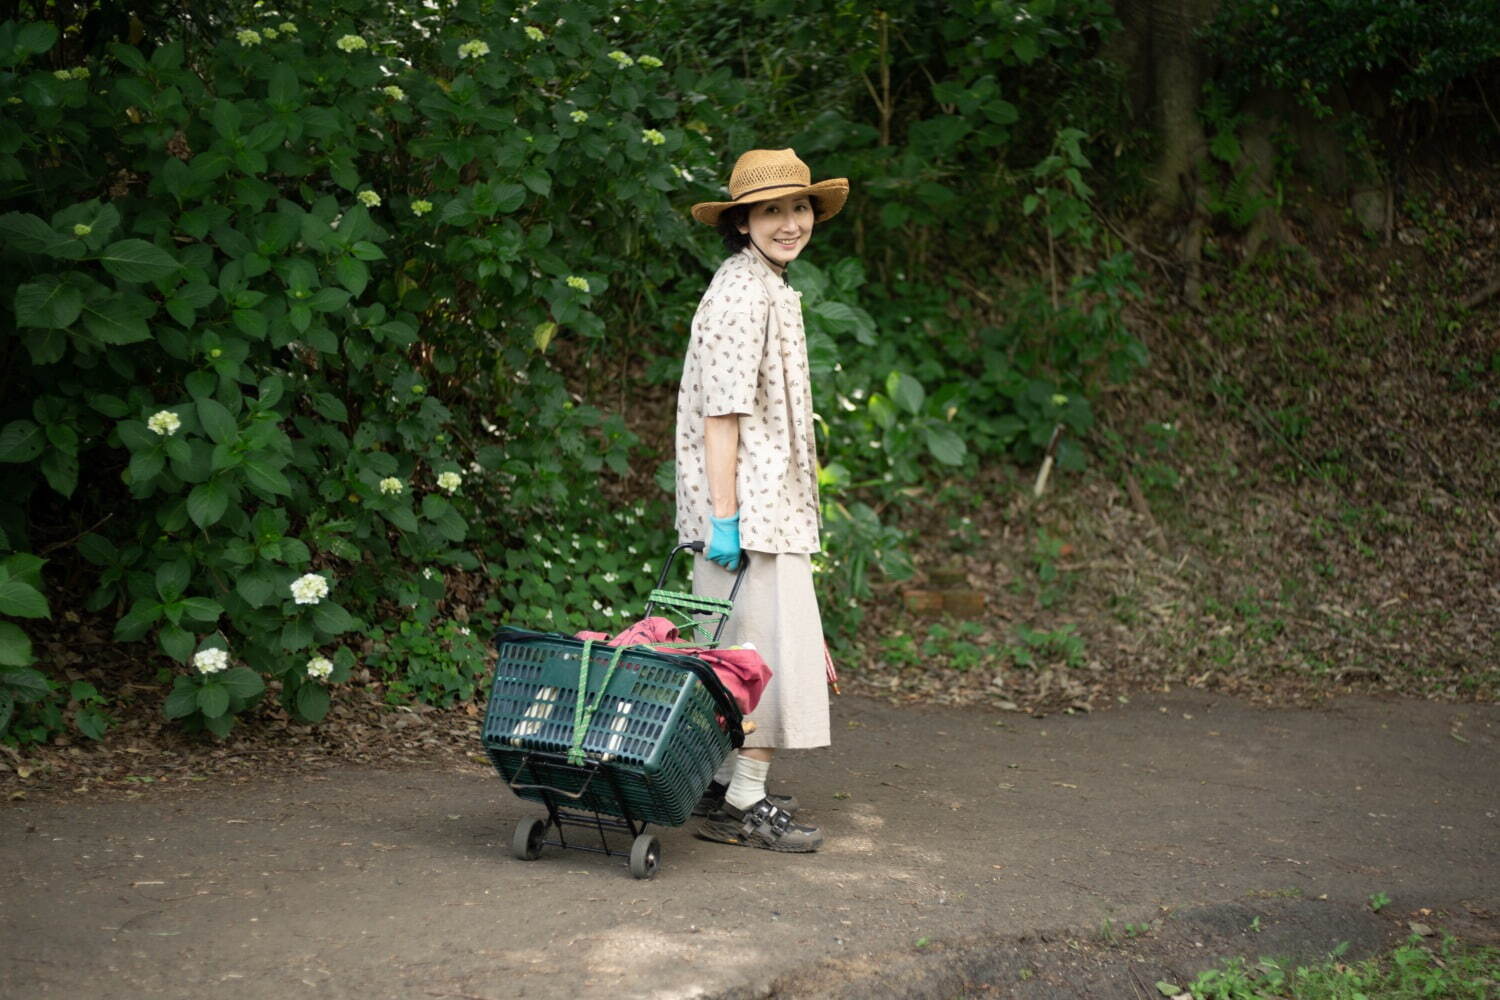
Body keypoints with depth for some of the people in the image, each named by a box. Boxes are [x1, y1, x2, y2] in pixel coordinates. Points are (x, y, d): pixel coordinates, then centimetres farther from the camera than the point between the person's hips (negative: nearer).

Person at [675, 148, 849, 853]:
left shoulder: (770, 287, 18)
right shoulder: (742, 291, -14)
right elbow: (721, 409, -20)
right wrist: (725, 516, -23)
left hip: (770, 502, 10)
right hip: (751, 504, -10)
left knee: (738, 649, 14)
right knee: (766, 648, -7)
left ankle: (723, 785, 23)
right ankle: (743, 807, -1)